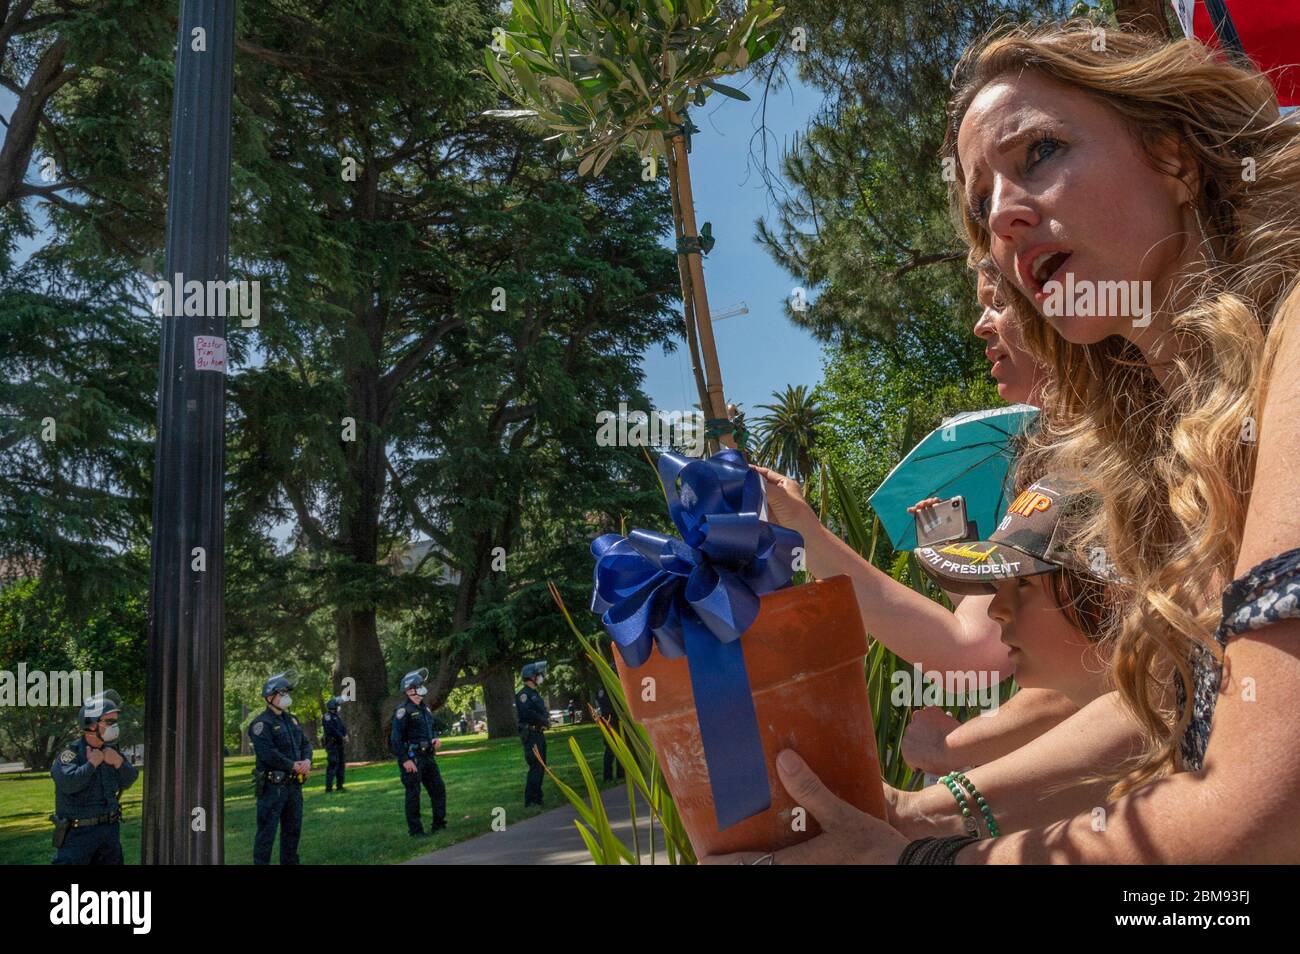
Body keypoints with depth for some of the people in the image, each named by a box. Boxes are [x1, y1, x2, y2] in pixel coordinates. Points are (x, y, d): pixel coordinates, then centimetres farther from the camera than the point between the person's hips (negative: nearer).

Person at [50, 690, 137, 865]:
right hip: (78, 832, -7)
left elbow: (127, 781, 7)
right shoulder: (71, 752, -15)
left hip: (110, 830, 7)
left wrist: (119, 762, -10)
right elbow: (68, 783, -32)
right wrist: (92, 764, -19)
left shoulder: (111, 749, 5)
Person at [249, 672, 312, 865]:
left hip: (294, 784, 8)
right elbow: (268, 753, -22)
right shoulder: (261, 724, -12)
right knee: (267, 830, -4)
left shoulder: (292, 720, 15)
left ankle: (290, 862, 25)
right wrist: (293, 766, -18)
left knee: (293, 829, 15)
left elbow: (305, 743, 13)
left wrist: (307, 760, -8)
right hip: (272, 785, -8)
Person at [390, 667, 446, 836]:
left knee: (438, 789, 8)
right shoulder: (403, 710, -12)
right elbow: (396, 737, -16)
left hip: (428, 756, 8)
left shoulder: (424, 708, 14)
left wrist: (436, 739, 5)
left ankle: (439, 824, 19)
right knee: (413, 794, -1)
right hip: (412, 758, -8)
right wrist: (405, 760, -20)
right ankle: (415, 830, 8)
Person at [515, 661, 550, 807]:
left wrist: (546, 719, 0)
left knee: (540, 766, 15)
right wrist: (544, 720, -16)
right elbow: (527, 713, -27)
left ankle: (537, 797, 23)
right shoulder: (524, 694, -13)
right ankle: (530, 800, -8)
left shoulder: (534, 693, 19)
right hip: (531, 735, -10)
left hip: (539, 734, 10)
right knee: (535, 767, -12)